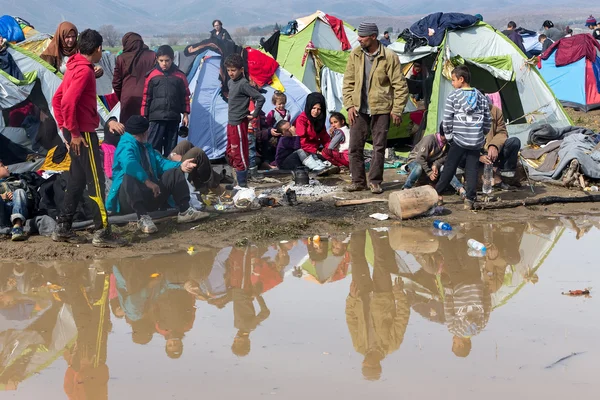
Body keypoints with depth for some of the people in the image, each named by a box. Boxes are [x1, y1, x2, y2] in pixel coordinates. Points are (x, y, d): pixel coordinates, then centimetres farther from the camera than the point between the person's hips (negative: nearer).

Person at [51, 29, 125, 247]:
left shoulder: (75, 67, 14)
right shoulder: (84, 70, -15)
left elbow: (57, 98, 19)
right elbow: (68, 102, -25)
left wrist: (64, 127, 16)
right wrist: (75, 133, -20)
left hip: (76, 132, 10)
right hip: (83, 133, -10)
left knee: (77, 180, 13)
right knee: (96, 181, -5)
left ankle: (63, 228, 15)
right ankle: (102, 232, -3)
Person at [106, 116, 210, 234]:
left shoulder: (146, 146, 19)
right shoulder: (126, 146, -12)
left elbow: (160, 163, 14)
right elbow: (129, 164, -33)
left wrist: (180, 165, -3)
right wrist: (147, 181, -39)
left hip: (151, 194, 9)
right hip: (128, 197, -9)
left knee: (175, 173, 7)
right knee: (130, 177, -40)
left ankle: (185, 211, -4)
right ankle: (142, 217, -47)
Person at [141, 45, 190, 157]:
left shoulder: (180, 76, 5)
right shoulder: (152, 75, 1)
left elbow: (185, 96, 12)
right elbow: (146, 97, 5)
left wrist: (185, 114, 9)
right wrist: (144, 116, 3)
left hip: (174, 118, 2)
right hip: (156, 117, -2)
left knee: (171, 147, 8)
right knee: (154, 145, -6)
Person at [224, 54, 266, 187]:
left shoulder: (243, 84, -16)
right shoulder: (230, 82, 9)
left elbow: (260, 98, -20)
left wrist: (254, 114, -13)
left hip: (239, 124, -9)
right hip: (230, 123, 9)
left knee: (239, 154, -5)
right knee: (230, 153, 16)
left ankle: (242, 184, 1)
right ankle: (239, 178, 28)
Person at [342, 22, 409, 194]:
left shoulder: (389, 57, -9)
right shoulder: (355, 55, 2)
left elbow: (400, 85, -5)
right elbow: (348, 82, 9)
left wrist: (397, 110, -7)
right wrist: (349, 105, 1)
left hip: (381, 109, -3)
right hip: (359, 109, 3)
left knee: (379, 146, 2)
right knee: (355, 146, 3)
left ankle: (375, 181, 13)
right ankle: (358, 181, 14)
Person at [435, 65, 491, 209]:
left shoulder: (453, 96, -4)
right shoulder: (480, 96, 8)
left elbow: (447, 118, -6)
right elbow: (488, 120, 11)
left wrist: (448, 134, 7)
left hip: (459, 139, -3)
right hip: (476, 141, 3)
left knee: (449, 167, 5)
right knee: (472, 169, 4)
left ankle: (437, 193, 13)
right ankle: (470, 199, 1)